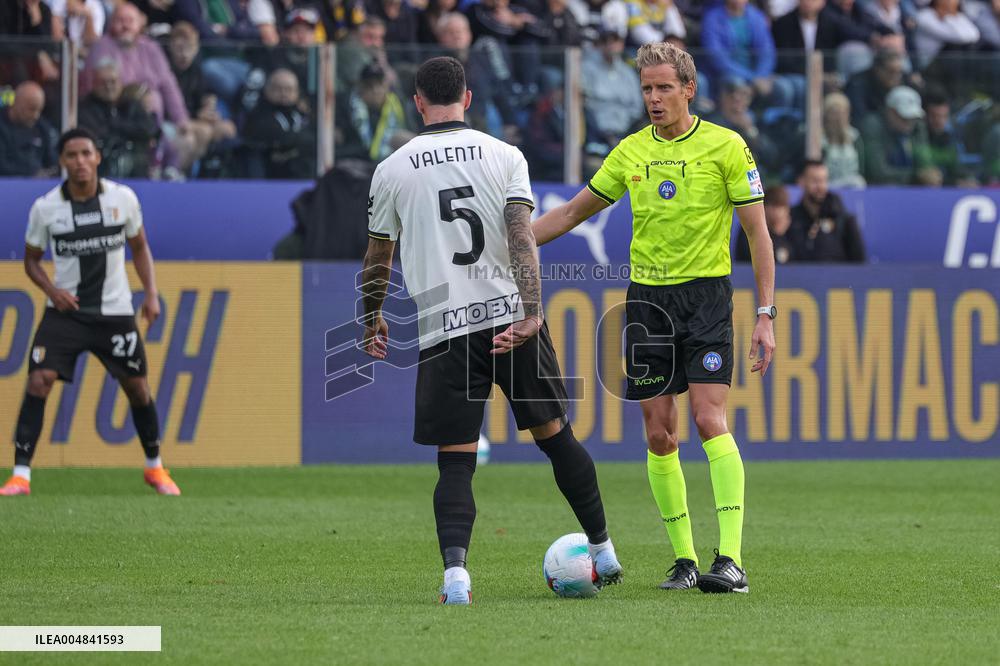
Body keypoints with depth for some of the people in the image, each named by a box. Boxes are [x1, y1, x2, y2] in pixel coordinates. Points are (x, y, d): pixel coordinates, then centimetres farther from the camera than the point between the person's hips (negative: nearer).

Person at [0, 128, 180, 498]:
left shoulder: (123, 198, -3)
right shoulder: (45, 208, -6)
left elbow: (139, 248, 11)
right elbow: (31, 259, 6)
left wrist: (151, 293, 1)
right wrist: (51, 290, -12)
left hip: (115, 311, 1)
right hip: (65, 311, -1)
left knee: (137, 386, 6)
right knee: (38, 381, -17)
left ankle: (155, 467, 28)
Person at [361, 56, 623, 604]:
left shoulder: (392, 170, 4)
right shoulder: (504, 156, 4)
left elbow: (377, 260, 12)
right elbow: (522, 237, -9)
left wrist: (371, 321, 27)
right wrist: (529, 313, -16)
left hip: (443, 332, -1)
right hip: (511, 315, 1)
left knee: (455, 461, 2)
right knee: (554, 434, 15)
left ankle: (454, 571, -19)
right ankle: (603, 552, 24)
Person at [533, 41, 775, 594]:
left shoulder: (725, 146, -3)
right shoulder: (631, 152, 8)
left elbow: (757, 232, -2)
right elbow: (573, 212, 19)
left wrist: (765, 316, -7)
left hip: (706, 294, -4)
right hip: (647, 296, 4)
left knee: (710, 420, -16)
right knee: (659, 434, 1)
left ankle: (731, 560, -20)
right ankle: (684, 559, 10)